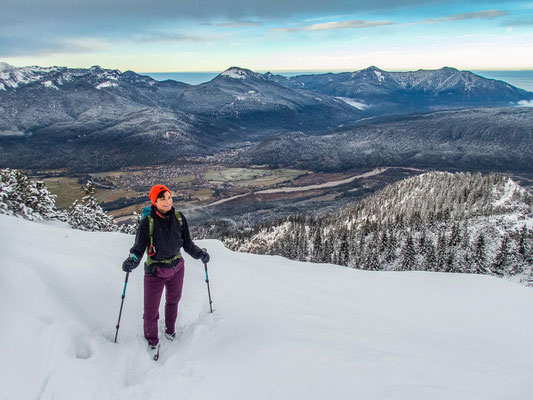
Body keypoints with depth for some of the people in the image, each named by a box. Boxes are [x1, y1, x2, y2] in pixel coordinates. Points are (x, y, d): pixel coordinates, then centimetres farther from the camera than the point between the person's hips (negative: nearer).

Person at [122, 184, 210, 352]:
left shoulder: (179, 218, -8)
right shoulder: (147, 222, -18)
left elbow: (187, 243, 3)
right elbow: (139, 248, -13)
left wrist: (200, 254, -8)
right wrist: (132, 261, -32)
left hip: (177, 268, 3)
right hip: (155, 272, -3)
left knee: (173, 302, 25)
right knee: (151, 312, 4)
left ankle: (170, 329, 54)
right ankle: (152, 341, 33)